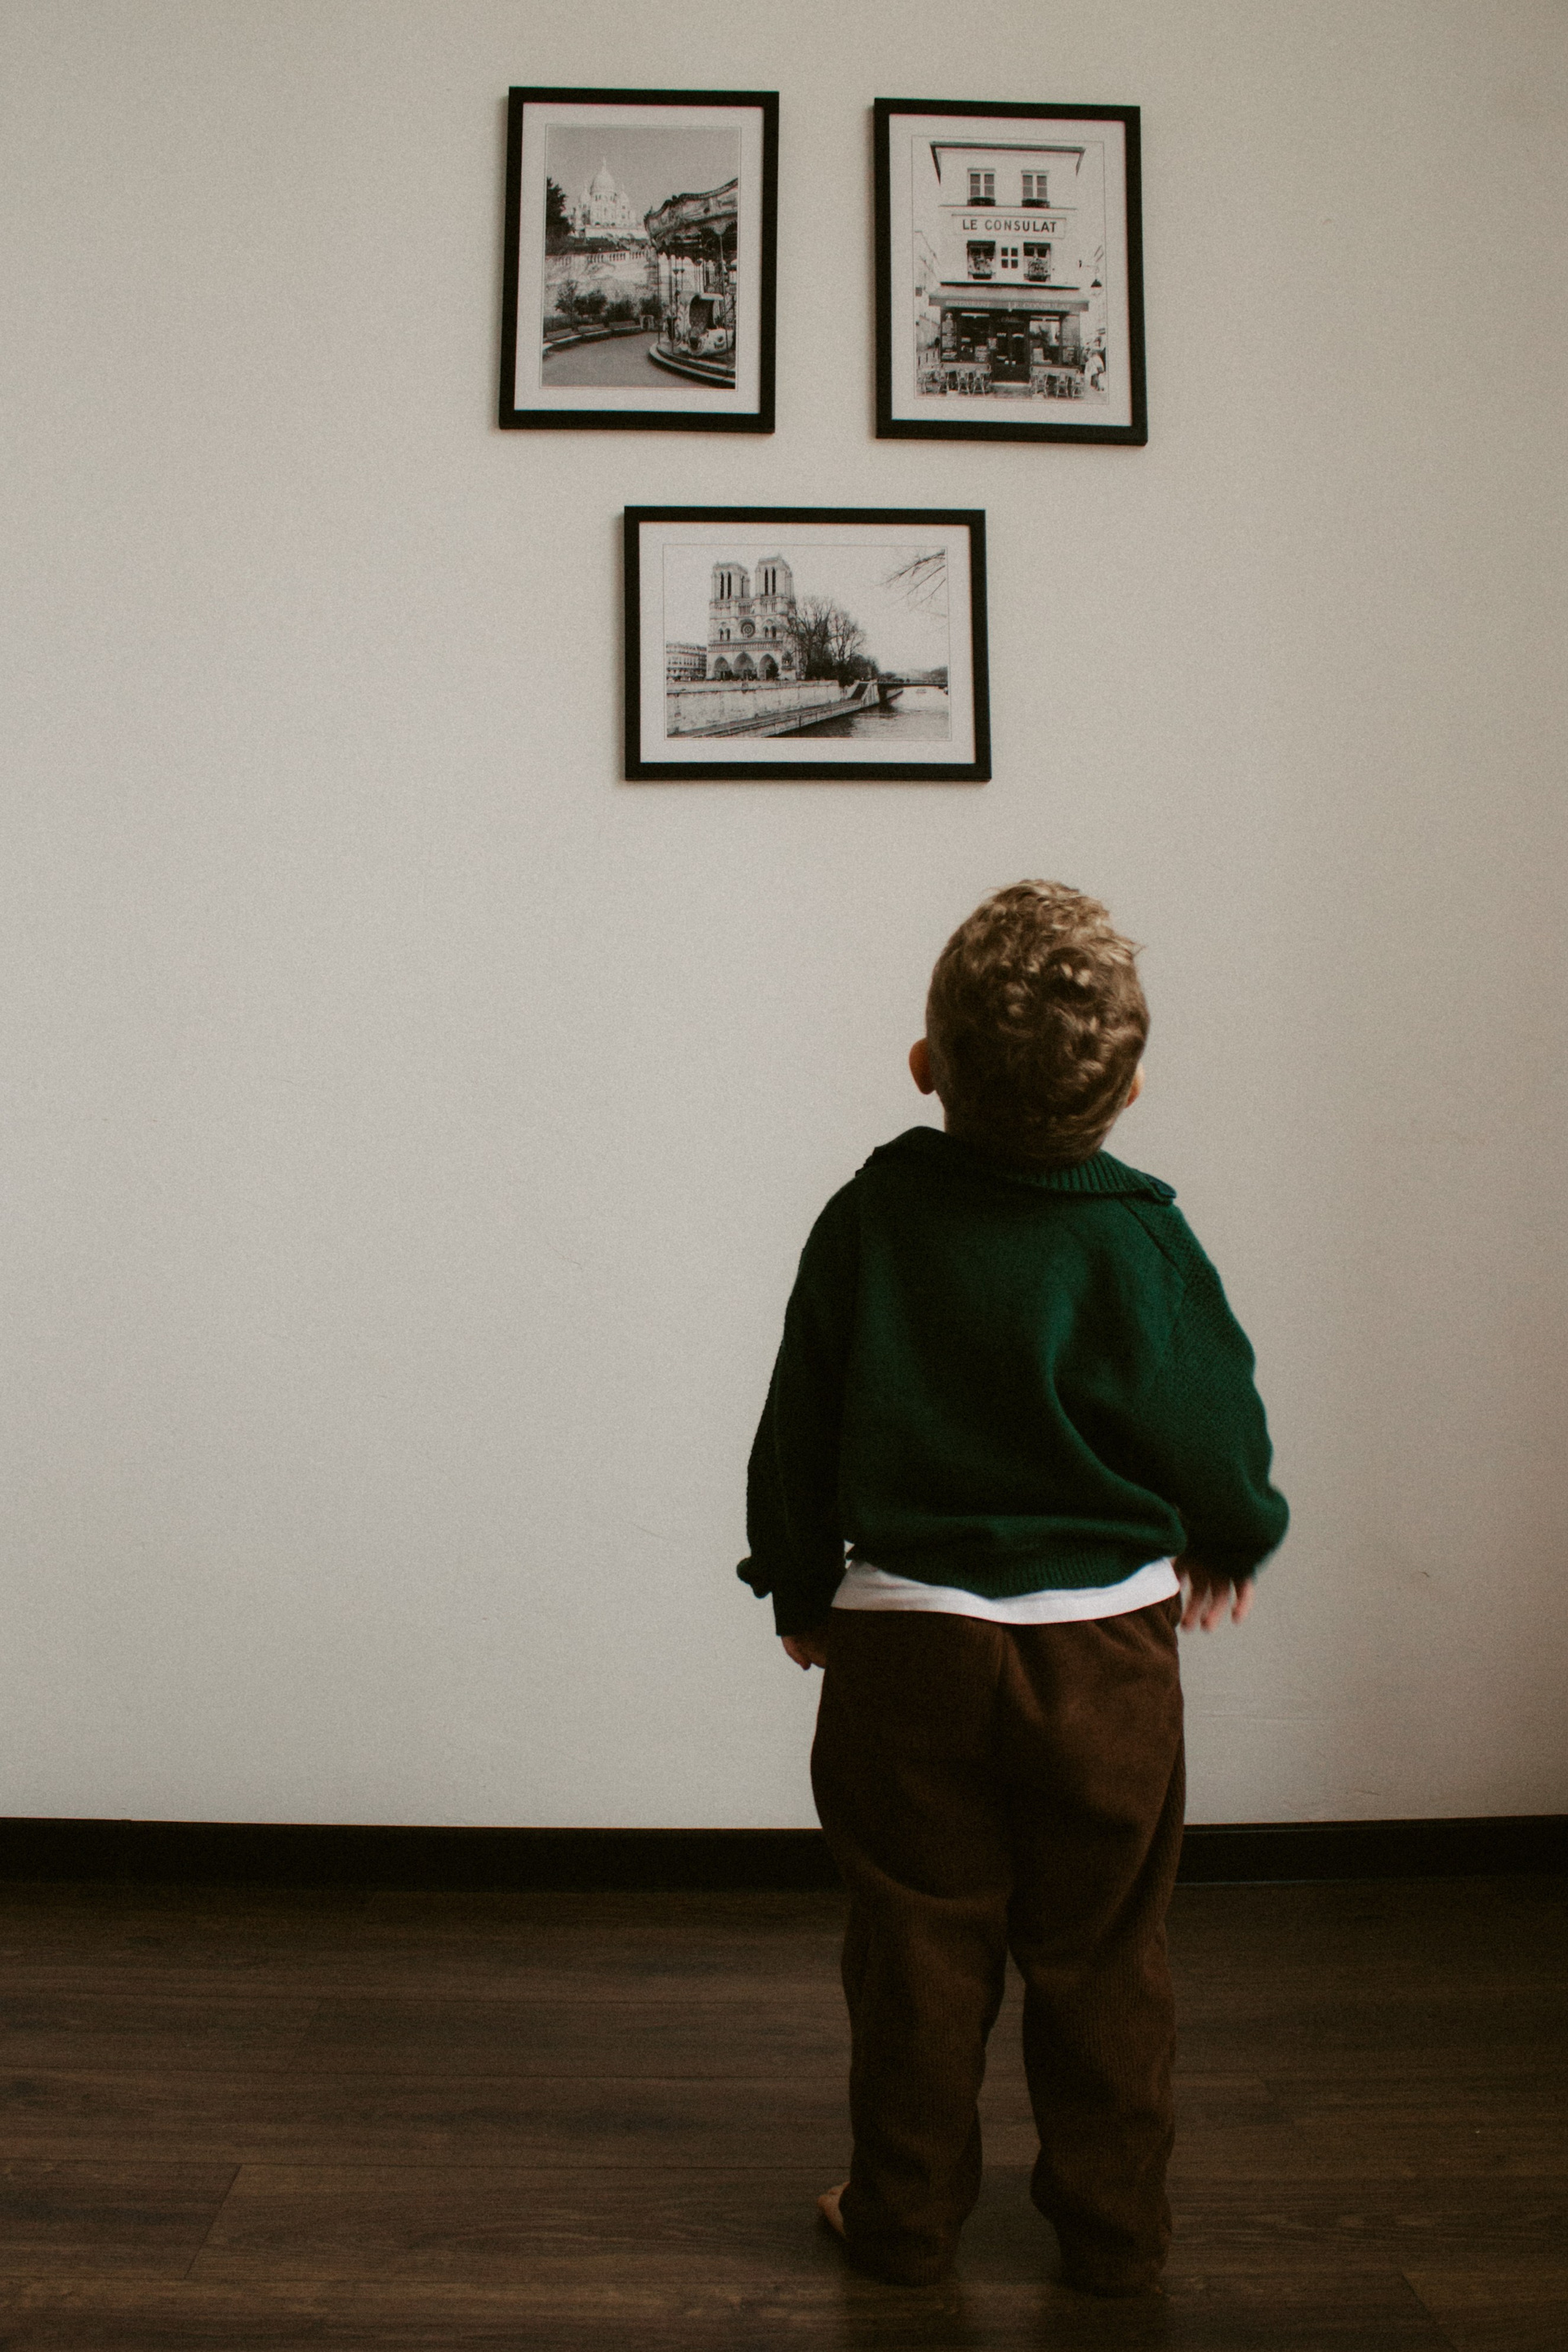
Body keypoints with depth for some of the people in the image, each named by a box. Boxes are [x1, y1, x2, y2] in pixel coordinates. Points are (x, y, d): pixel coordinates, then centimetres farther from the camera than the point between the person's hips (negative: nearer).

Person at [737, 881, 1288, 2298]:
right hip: (1106, 1649, 0)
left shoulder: (872, 1215, -8)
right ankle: (1115, 2232, 32)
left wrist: (801, 1590, 16)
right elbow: (1217, 1437, -5)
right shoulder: (1142, 1241, -14)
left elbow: (794, 1433, 0)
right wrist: (1231, 1540, 18)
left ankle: (906, 2216, 31)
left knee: (918, 1946, 15)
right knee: (1102, 1957, 16)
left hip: (907, 1646, 1)